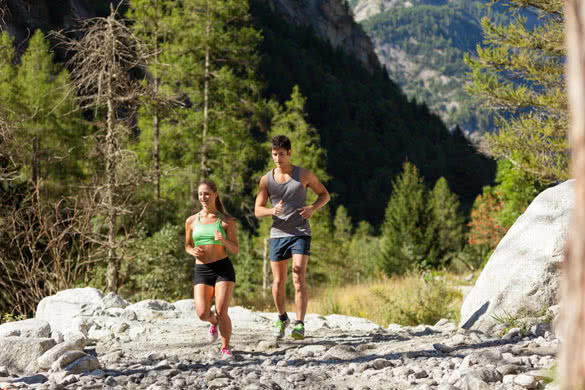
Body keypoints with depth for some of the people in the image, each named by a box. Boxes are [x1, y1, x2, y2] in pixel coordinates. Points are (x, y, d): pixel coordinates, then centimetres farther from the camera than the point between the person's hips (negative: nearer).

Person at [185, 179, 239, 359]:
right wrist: (192, 251, -4)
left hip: (223, 269, -2)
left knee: (221, 312, -12)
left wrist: (224, 240, -19)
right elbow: (187, 245, 19)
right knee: (203, 314, -11)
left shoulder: (226, 221, 1)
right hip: (201, 270, 2)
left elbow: (235, 250, 2)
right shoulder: (191, 221, 7)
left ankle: (225, 347, 13)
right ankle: (214, 322, 27)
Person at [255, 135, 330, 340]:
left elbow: (325, 194, 10)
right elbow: (258, 210, 5)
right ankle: (282, 318, 31)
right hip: (278, 234, 3)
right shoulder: (266, 180, 4)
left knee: (299, 279, -15)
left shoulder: (304, 175, -1)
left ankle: (300, 324, -16)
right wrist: (272, 210, -18)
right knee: (278, 281, 8)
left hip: (300, 233, -2)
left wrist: (313, 208, -11)